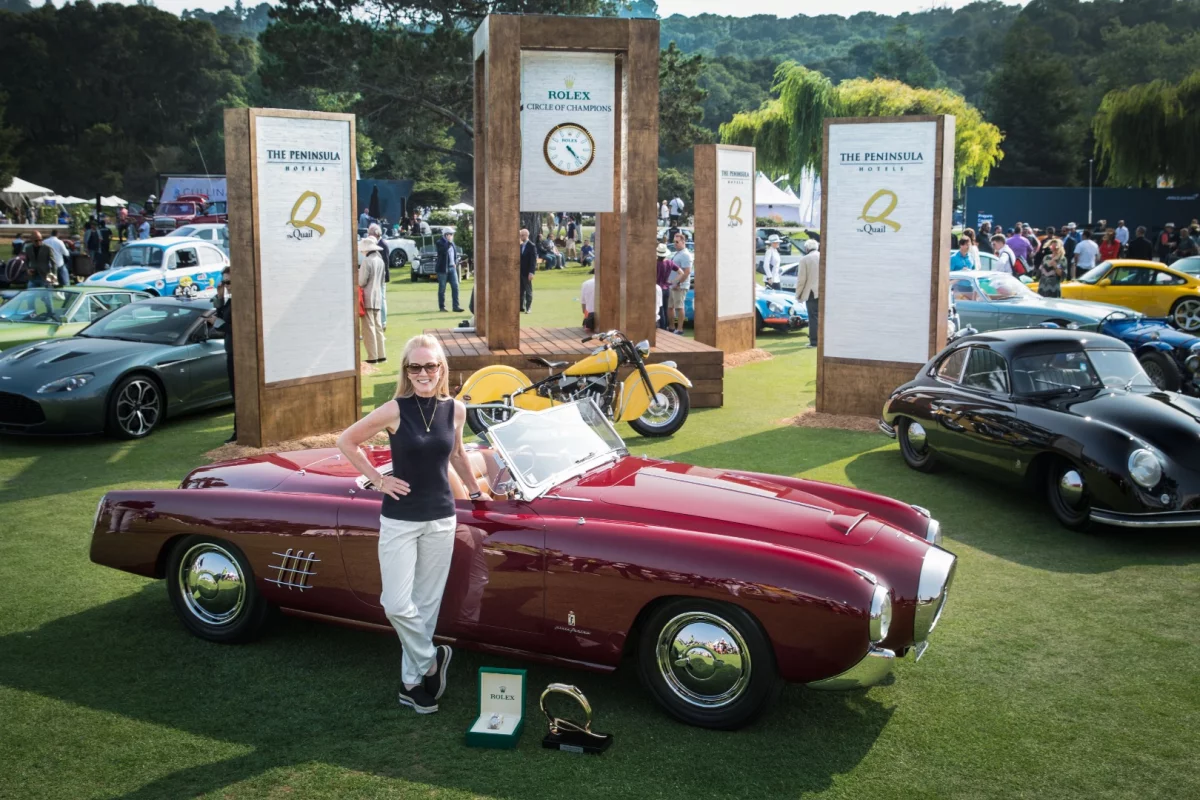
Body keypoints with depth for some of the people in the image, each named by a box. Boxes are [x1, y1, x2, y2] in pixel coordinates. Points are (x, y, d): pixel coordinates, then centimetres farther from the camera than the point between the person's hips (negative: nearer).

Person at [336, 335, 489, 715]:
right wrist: (377, 480, -6)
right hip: (399, 520, -3)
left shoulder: (455, 410, -1)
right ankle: (431, 661, 18)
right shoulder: (395, 411, -12)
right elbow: (346, 441, -3)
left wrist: (474, 490, 24)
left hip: (441, 520, 3)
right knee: (396, 605, -7)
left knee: (427, 604, 9)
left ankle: (413, 682, 23)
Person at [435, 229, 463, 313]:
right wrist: (449, 242, -21)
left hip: (452, 268, 6)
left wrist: (455, 263, 11)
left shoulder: (452, 243, 14)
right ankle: (441, 307, 10)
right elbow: (444, 250, -26)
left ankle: (456, 306, -1)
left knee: (455, 286, -3)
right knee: (442, 288, 2)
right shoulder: (440, 242, -7)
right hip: (443, 268, -6)